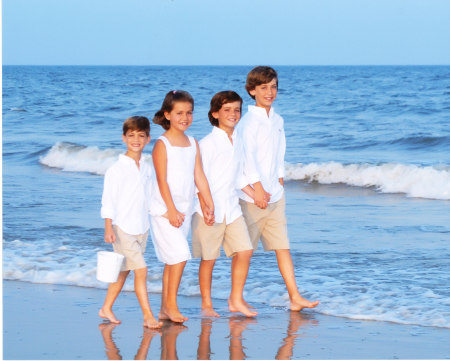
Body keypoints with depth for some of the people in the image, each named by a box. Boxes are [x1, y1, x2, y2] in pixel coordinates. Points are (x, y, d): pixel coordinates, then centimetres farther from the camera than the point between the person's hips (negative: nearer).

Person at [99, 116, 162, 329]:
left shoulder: (146, 169, 9)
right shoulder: (116, 169, -9)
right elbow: (108, 201, -9)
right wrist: (108, 228, -14)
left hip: (141, 229, 7)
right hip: (122, 228, -7)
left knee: (124, 271, 14)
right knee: (141, 270, -12)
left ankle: (106, 308, 27)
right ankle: (148, 316, -9)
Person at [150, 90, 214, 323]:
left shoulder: (193, 143, 10)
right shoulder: (162, 144, -8)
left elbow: (199, 176, 12)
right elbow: (162, 180, -12)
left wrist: (209, 204, 7)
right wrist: (171, 210, -18)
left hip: (185, 208, 6)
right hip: (165, 209, -6)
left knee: (173, 259, 9)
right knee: (179, 255, -15)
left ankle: (165, 309, 14)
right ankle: (171, 305, -6)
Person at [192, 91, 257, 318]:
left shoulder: (237, 142, 11)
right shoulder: (208, 143, -10)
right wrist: (206, 208, -20)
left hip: (232, 208, 6)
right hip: (210, 210, -6)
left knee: (244, 250, -1)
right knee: (208, 258, 2)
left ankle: (236, 299, 11)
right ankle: (206, 304, 14)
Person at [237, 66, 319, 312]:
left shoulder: (277, 120, 13)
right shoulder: (248, 121, -11)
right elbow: (247, 155, -17)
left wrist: (280, 179, 16)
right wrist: (257, 187, -21)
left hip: (275, 194, 7)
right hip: (253, 196, -7)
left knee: (283, 246, 4)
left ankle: (295, 297, 3)